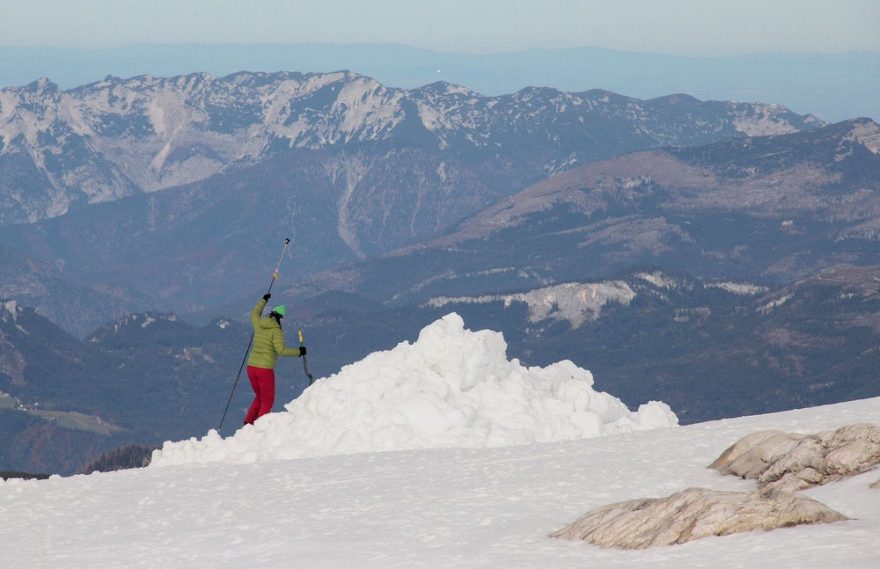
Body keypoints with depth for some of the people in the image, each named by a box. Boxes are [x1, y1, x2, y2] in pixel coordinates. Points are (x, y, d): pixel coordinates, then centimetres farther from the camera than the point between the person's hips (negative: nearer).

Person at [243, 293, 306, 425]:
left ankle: (248, 422, 14)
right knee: (267, 402, 5)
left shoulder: (259, 324, 6)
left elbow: (254, 313, 29)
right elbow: (281, 350, -20)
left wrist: (263, 300, 44)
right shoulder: (276, 330, -12)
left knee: (259, 397, 24)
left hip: (251, 366, 6)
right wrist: (298, 352, -8)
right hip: (265, 369, -6)